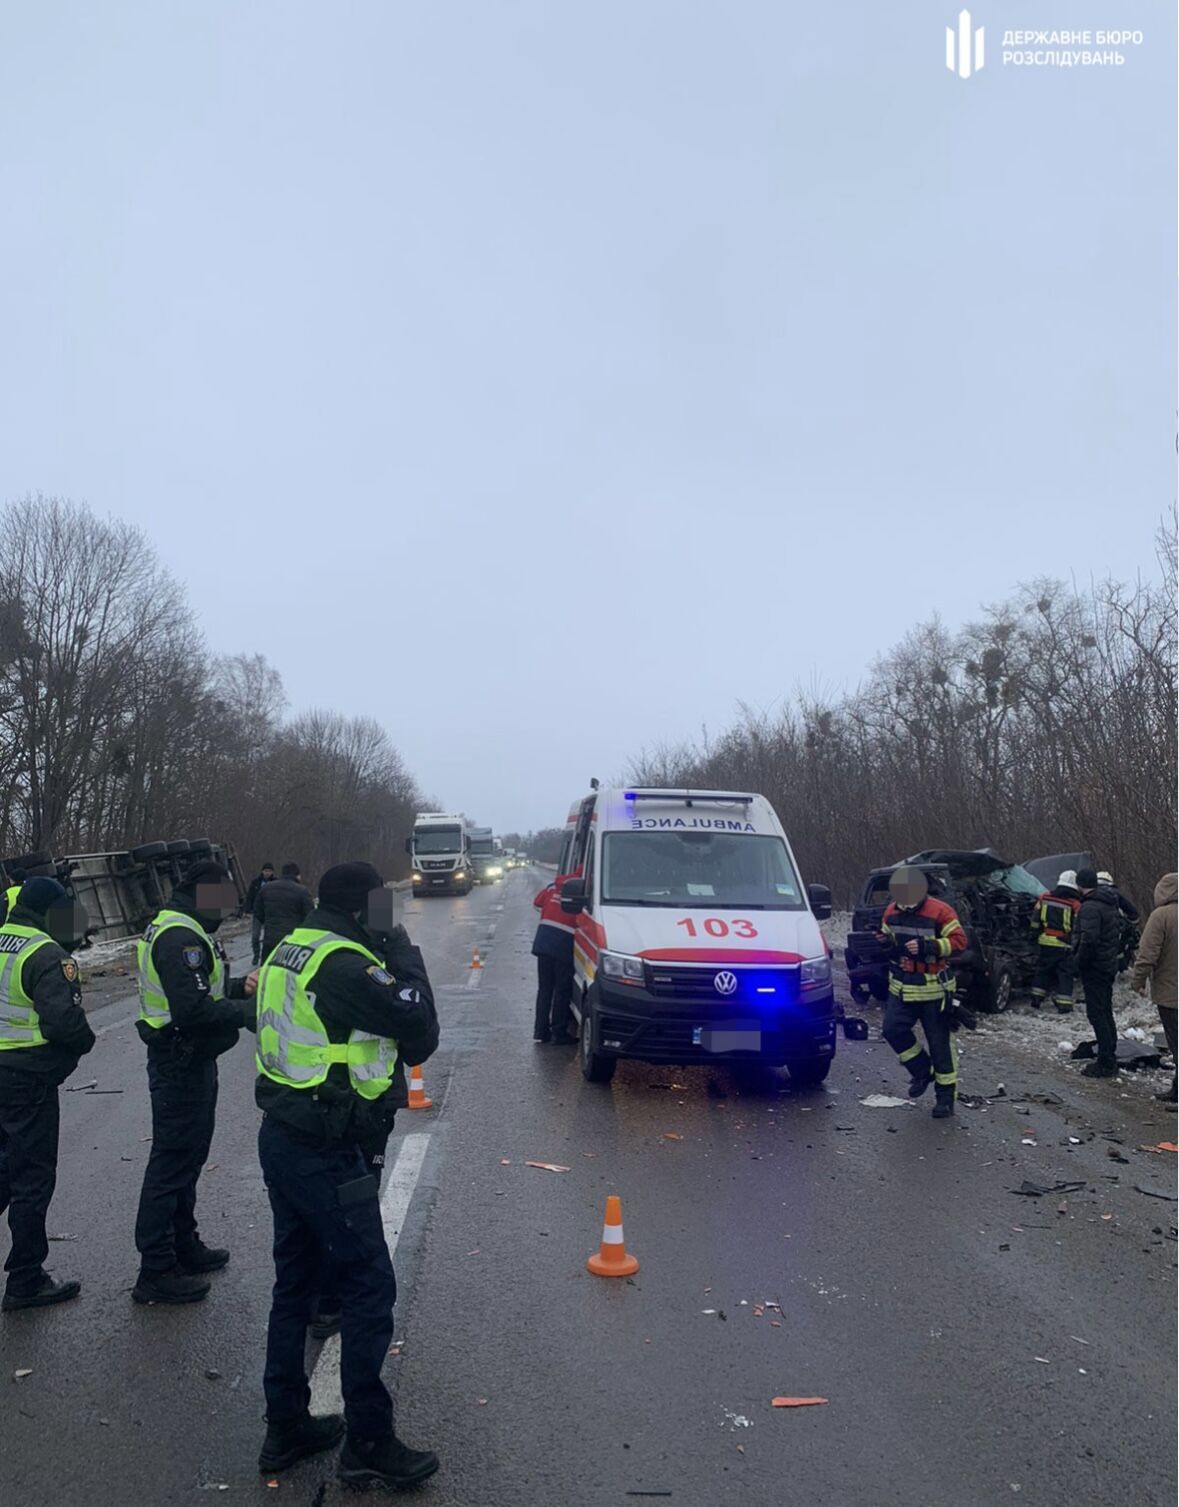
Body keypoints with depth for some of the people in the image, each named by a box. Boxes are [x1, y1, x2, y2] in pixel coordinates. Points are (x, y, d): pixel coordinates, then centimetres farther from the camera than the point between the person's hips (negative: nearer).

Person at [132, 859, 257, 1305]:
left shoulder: (180, 930, 12)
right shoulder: (181, 938, -23)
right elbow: (193, 1009, -31)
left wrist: (238, 987, 4)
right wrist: (246, 1013, -22)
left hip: (187, 1062, 11)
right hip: (181, 1064, -11)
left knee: (187, 1155, 21)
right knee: (172, 1161, -3)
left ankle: (183, 1247, 36)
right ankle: (156, 1272, 7)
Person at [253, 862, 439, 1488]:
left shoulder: (289, 950, 7)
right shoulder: (347, 965, -21)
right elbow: (420, 1034, -17)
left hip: (280, 1137, 9)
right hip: (324, 1153, -9)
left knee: (295, 1282, 19)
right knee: (369, 1288, 2)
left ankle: (286, 1427, 30)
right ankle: (369, 1446, 12)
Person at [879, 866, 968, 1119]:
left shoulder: (940, 912, -13)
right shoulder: (892, 911, 5)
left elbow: (959, 941, -16)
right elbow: (887, 938, 18)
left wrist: (927, 947, -27)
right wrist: (885, 942, -7)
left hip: (933, 989, -5)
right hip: (901, 987, 5)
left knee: (940, 1043, 1)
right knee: (893, 1029, -9)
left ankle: (946, 1095, 13)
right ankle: (922, 1071, 14)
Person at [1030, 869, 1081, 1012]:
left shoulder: (1045, 897, 2)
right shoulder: (1075, 905, -9)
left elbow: (1035, 921, 7)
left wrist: (1037, 935, 17)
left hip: (1044, 943, 4)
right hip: (1063, 946, -4)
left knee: (1043, 971, 17)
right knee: (1066, 974, 4)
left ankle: (1036, 999, 21)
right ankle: (1064, 1006, 0)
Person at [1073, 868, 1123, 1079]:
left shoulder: (1090, 907, -20)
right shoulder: (1111, 904, 12)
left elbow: (1089, 940, -27)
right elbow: (1119, 931, 20)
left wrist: (1079, 964, -16)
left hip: (1094, 967, -10)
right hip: (1109, 965, 10)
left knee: (1097, 1014, -5)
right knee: (1106, 1013, 17)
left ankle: (1105, 1063, -4)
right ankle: (1110, 1058, 25)